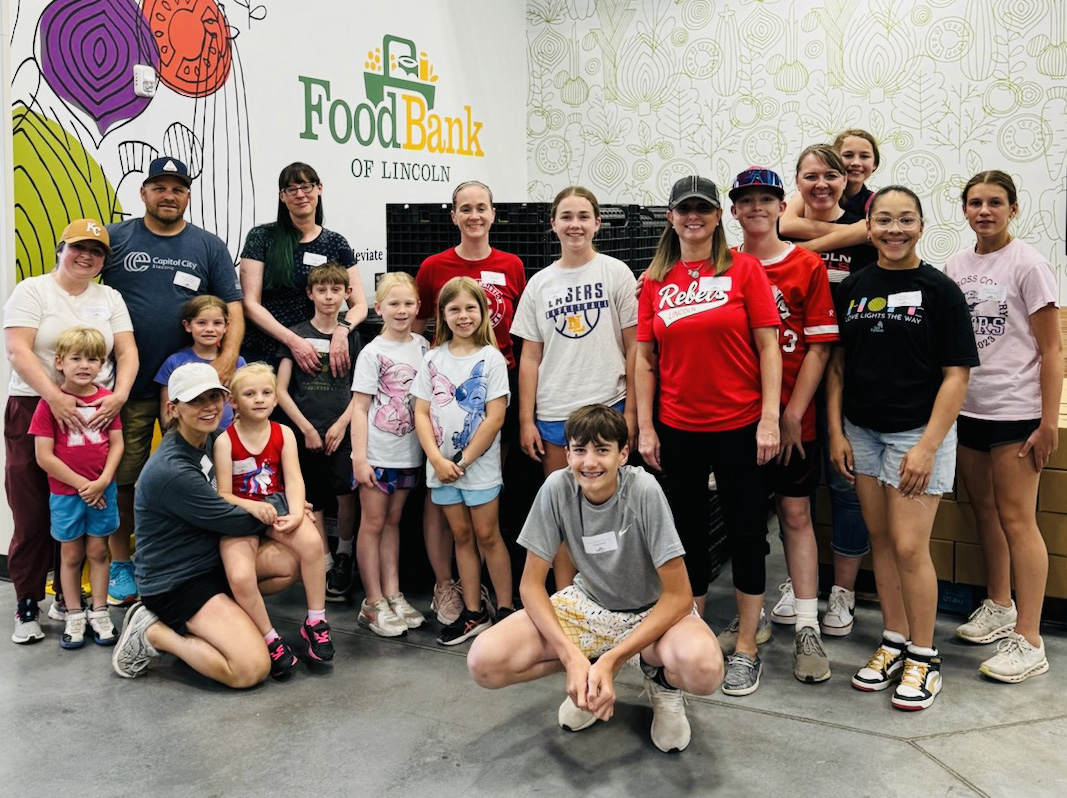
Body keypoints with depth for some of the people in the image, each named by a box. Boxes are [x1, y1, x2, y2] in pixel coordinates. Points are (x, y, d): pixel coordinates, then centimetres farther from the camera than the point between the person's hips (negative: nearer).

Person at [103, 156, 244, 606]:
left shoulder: (209, 247, 8)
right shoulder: (115, 239, 5)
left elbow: (233, 306, 4)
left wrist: (228, 356, -12)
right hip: (128, 385, 0)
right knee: (122, 477, 4)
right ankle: (120, 565, 18)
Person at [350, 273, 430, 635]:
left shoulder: (423, 346, 6)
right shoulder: (372, 353, -8)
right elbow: (360, 407, -9)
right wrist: (359, 456, -15)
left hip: (409, 452, 5)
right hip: (377, 453, -4)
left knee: (392, 521, 14)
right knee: (373, 524, 3)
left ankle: (392, 594, 20)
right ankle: (373, 602, 10)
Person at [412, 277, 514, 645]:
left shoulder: (491, 359, -5)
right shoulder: (433, 359, 5)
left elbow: (495, 418, -10)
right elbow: (421, 413, 1)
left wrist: (464, 460, -12)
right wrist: (438, 459, -10)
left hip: (480, 464, -3)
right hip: (441, 465, 4)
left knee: (487, 535, 1)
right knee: (462, 536, 10)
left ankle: (506, 610, 11)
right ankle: (473, 612, 18)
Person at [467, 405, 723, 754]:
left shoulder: (644, 489, -26)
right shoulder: (557, 487, -18)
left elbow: (678, 595, -22)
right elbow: (531, 584, -12)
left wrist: (612, 659, -29)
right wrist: (572, 657, -27)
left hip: (654, 610, -3)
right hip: (588, 603, 3)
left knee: (703, 669, -38)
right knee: (484, 662, -20)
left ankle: (662, 679, 2)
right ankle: (589, 677, 8)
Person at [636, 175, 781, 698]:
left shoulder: (744, 269, -2)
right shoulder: (655, 281, 6)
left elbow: (768, 347, -5)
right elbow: (645, 358, 6)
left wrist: (770, 418, -11)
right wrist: (645, 426, 2)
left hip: (740, 425, -2)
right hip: (678, 428, 3)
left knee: (746, 531, 6)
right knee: (688, 532, 12)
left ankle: (745, 645, 20)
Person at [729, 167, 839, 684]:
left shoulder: (807, 266, -1)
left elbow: (818, 347, -5)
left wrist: (792, 414, -11)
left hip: (792, 417, -2)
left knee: (796, 513, 3)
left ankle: (807, 630, 11)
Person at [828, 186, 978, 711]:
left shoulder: (939, 289, -6)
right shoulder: (853, 287, 5)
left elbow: (956, 375, -8)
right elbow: (837, 363, 8)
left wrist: (927, 446, -15)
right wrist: (836, 431, 1)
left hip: (918, 432, -4)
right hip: (861, 432, 4)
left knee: (909, 547, -4)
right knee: (881, 539, 12)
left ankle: (924, 657, 14)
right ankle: (894, 641, 27)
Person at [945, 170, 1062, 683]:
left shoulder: (1028, 265, -8)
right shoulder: (956, 266, 9)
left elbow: (1051, 350, -10)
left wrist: (1048, 421, -15)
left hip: (1014, 410, -6)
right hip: (965, 407, 6)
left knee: (1015, 518, -4)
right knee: (984, 510, 15)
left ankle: (1028, 641, 3)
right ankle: (999, 607, 33)